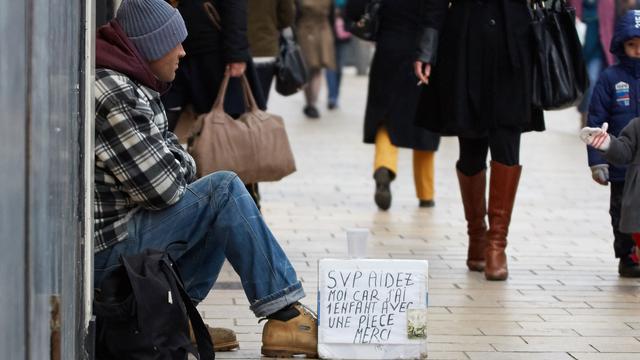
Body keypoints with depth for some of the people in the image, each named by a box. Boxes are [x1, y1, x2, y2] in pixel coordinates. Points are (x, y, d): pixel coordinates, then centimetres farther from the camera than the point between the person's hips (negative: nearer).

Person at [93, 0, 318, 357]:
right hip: (104, 250, -11)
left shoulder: (131, 83, 12)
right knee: (224, 191, -13)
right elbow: (162, 187, -20)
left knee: (220, 211, 17)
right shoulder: (115, 96, -21)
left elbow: (167, 145, 22)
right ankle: (284, 317, -11)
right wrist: (180, 167, 2)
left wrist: (177, 161, -1)